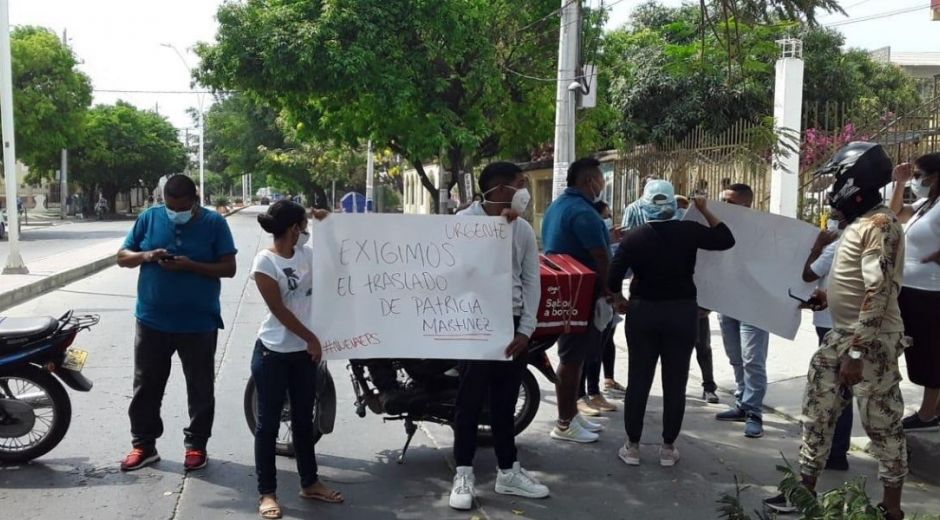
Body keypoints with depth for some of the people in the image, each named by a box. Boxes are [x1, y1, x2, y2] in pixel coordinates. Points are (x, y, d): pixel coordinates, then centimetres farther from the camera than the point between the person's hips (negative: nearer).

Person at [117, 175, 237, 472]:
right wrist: (147, 256, -15)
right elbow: (122, 257, 6)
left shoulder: (214, 223, -5)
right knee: (146, 386, 10)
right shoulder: (149, 218, 2)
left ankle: (196, 445, 22)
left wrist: (191, 265, -22)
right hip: (152, 320, 2)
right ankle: (143, 444, 23)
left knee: (200, 388, 8)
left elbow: (229, 268, -8)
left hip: (199, 323, -2)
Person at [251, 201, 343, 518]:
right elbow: (279, 310, -15)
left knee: (304, 420, 16)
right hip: (272, 353, -6)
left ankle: (309, 483, 29)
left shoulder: (307, 253, 5)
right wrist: (312, 338, -11)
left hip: (302, 351, 7)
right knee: (269, 423, 3)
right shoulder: (265, 261, -14)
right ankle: (267, 493, 13)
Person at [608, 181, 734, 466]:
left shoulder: (633, 237, -6)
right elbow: (726, 240, 7)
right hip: (681, 312, 0)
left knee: (638, 381, 8)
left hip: (643, 312, 0)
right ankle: (668, 448, 14)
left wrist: (621, 300, 10)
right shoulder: (689, 231, -6)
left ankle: (632, 446, 13)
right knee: (675, 383, 8)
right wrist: (704, 210, 11)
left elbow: (613, 278, -9)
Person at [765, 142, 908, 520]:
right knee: (818, 413, 13)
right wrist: (828, 296, 14)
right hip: (841, 338, 10)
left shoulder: (879, 225, -17)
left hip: (872, 344, -10)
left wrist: (857, 353, -25)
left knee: (882, 425, 3)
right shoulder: (859, 223, 12)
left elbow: (879, 292, -23)